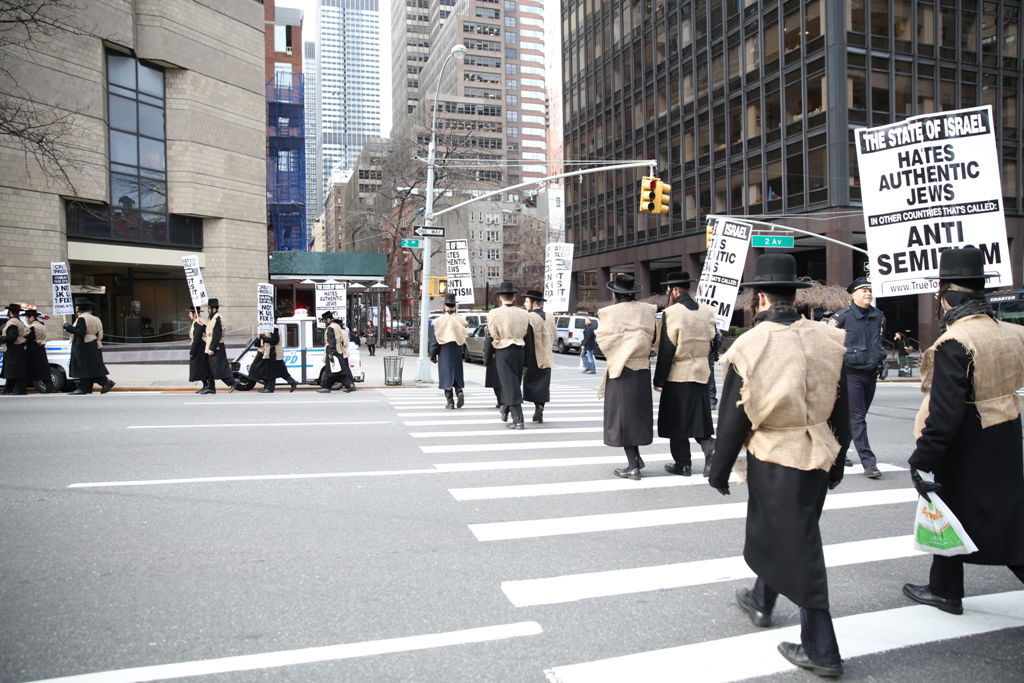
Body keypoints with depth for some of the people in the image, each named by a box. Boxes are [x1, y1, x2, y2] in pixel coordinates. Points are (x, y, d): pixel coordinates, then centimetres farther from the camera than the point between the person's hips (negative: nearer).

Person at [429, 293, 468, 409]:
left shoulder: (439, 320, -8)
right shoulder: (461, 320, -2)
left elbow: (434, 339, -5)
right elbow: (464, 335, 0)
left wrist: (432, 354, 1)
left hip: (444, 352, -2)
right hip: (457, 352, 2)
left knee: (446, 374, 4)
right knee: (457, 373, 17)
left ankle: (450, 401, 2)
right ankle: (459, 392, -6)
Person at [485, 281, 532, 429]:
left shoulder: (494, 314, -8)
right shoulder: (524, 314, 4)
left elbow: (490, 337, -6)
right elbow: (527, 338, 8)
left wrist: (487, 356, 6)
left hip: (502, 352, -4)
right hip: (519, 351, 4)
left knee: (510, 385, -3)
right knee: (514, 383, 19)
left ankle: (518, 420, -8)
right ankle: (505, 409, 36)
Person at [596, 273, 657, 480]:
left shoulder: (610, 312, -11)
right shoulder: (646, 310, 1)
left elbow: (604, 341, -13)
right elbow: (651, 337, 1)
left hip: (620, 368, -5)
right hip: (642, 368, 5)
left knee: (622, 414, 2)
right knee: (637, 412, 18)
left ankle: (632, 466, 2)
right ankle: (636, 458, 22)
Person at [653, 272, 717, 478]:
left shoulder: (671, 313, -14)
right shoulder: (707, 311, 3)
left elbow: (666, 350, -15)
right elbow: (712, 342, 7)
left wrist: (658, 380, -9)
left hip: (678, 375, -5)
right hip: (701, 373, 5)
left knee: (676, 420, 7)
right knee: (698, 416, 16)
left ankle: (682, 463, 14)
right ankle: (709, 446, -6)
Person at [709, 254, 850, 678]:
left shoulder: (749, 347, -16)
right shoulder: (828, 341, -1)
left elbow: (733, 418, -11)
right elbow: (841, 411, 7)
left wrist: (719, 470, 1)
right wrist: (837, 462, 19)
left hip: (773, 461, -5)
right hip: (819, 456, 5)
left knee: (798, 549, 6)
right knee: (773, 531, 23)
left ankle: (821, 651, 15)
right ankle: (762, 602, 44)